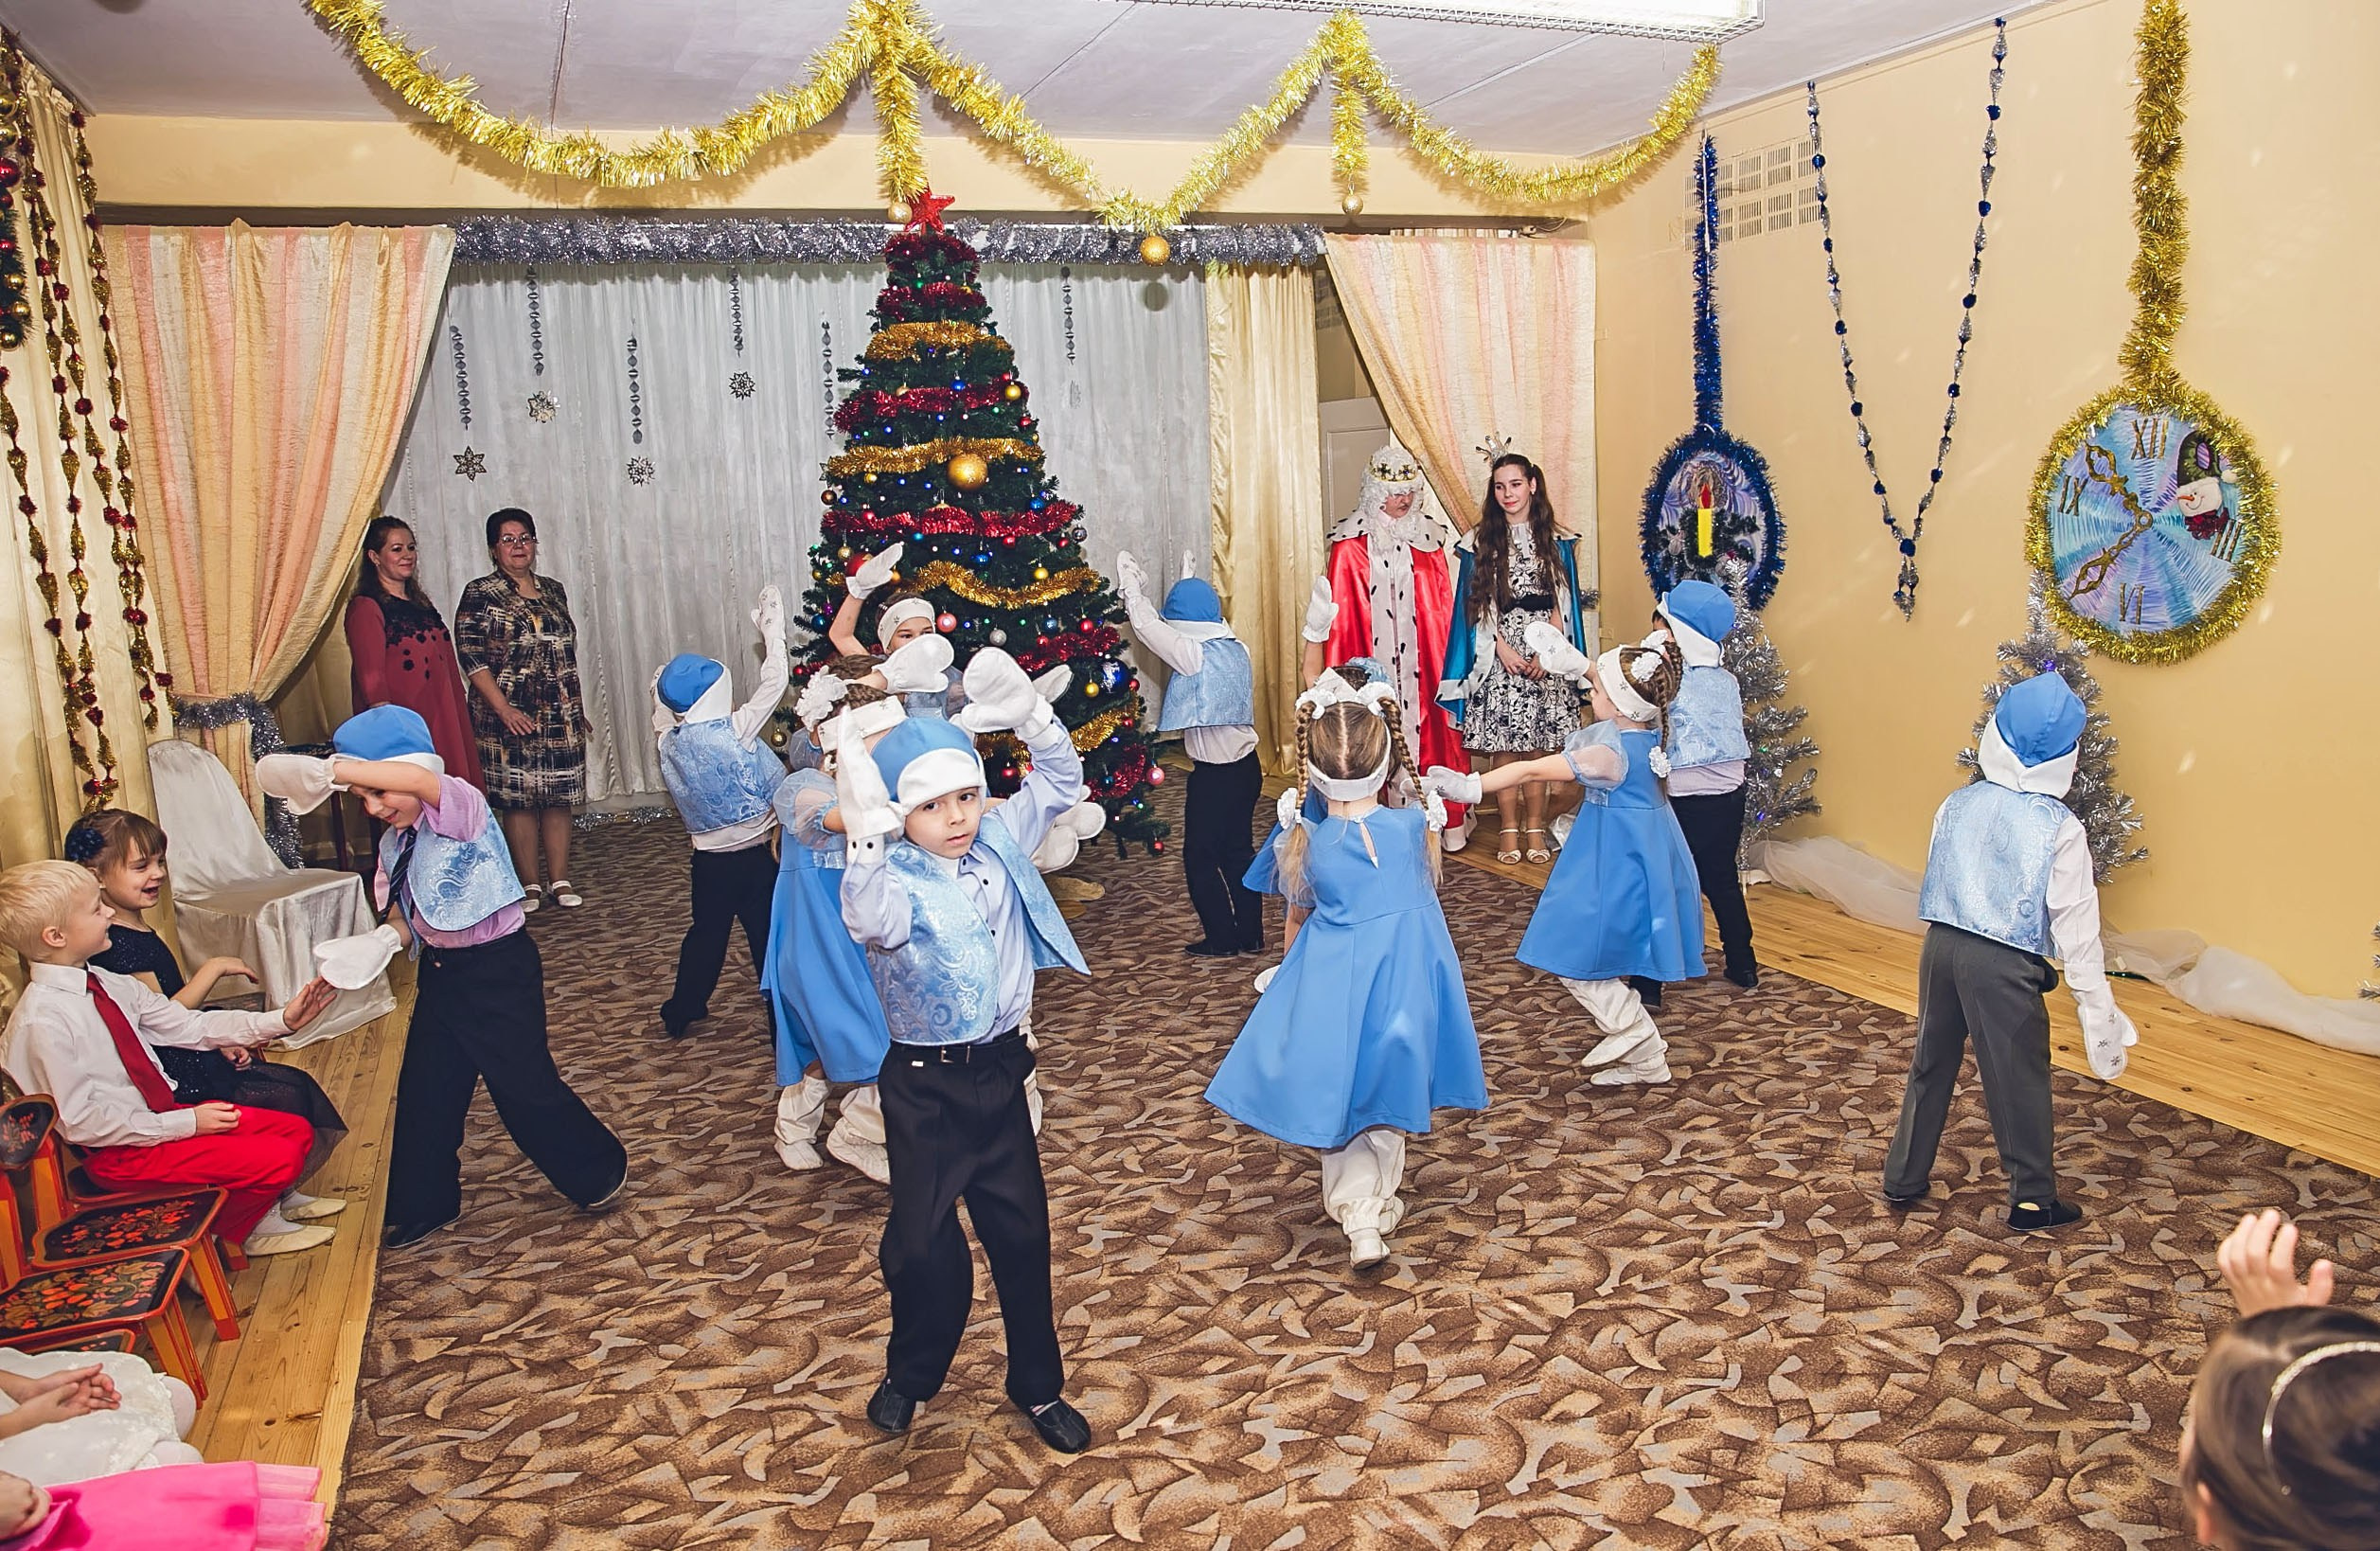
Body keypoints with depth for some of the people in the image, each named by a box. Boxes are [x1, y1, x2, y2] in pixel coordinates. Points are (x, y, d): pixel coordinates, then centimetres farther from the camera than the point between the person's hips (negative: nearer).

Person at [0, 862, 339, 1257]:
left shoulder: (106, 984, 1)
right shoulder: (43, 1021, -23)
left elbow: (189, 1026, 7)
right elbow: (81, 1121, -21)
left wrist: (280, 1020, -1)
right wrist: (185, 1123, -20)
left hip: (164, 1113, 8)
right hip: (122, 1153, -8)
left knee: (297, 1131, 4)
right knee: (280, 1159, -16)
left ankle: (260, 1211, 23)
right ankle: (228, 1234, 10)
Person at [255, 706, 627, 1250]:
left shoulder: (461, 808, -20)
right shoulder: (395, 844, 6)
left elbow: (419, 779, -43)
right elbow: (403, 914, 14)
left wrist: (327, 771, -46)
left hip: (497, 967, -8)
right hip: (439, 973, 8)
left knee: (524, 1085, 2)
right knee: (424, 1091, 13)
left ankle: (601, 1171, 24)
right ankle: (423, 1204, 32)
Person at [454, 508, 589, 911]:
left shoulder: (553, 590, 13)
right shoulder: (480, 595, -3)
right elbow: (471, 658, -9)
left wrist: (579, 709, 17)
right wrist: (504, 709, -16)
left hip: (561, 715, 4)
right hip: (512, 718, -4)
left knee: (560, 797, 5)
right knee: (519, 798, 1)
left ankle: (560, 880, 13)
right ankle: (530, 884, 11)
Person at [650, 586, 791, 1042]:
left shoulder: (669, 743, -3)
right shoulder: (734, 731, -18)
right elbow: (773, 684, -13)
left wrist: (662, 692, 25)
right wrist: (772, 629, -5)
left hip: (708, 857, 5)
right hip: (753, 854, -5)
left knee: (706, 932, 21)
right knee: (768, 935, 4)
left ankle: (681, 1012, 33)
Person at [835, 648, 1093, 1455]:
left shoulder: (999, 844, 0)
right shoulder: (893, 879, -17)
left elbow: (1060, 781, 9)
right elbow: (873, 920, -41)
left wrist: (1029, 714, -6)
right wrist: (867, 839, -53)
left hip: (999, 1069, 5)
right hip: (924, 1085, -4)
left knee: (1022, 1229, 13)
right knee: (922, 1241, 5)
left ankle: (1037, 1386, 30)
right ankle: (912, 1372, 34)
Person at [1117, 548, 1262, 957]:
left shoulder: (1193, 654, -17)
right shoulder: (1236, 648, 4)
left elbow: (1147, 626, -7)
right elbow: (1207, 623, 25)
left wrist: (1130, 583, 8)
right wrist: (1190, 581, 37)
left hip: (1213, 774, -8)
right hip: (1247, 766, 8)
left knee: (1200, 856, 7)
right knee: (1237, 850, 18)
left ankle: (1221, 938, 13)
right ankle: (1251, 934, 24)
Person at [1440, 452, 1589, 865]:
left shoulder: (1555, 541, 8)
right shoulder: (1479, 542, 5)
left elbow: (1562, 603, 5)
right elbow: (1478, 605, 2)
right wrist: (1503, 649, -9)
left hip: (1544, 653, 1)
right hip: (1498, 653, -1)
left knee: (1540, 743, 2)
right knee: (1502, 742, -1)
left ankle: (1535, 826, 10)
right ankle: (1508, 828, 8)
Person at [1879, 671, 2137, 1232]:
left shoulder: (1957, 804, 3)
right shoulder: (2059, 826, -9)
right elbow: (2075, 925, -8)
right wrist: (2098, 1011, -2)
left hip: (1941, 944, 5)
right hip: (2004, 963, -4)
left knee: (1931, 1065, 18)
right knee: (2019, 1079, 10)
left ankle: (1904, 1180, 29)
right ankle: (2033, 1199, 24)